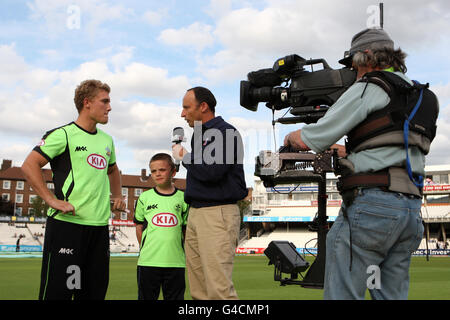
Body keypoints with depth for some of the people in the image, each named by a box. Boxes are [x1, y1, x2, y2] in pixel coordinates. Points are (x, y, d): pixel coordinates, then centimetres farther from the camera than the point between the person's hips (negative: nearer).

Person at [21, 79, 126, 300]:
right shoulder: (63, 134, -3)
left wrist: (117, 196, 21)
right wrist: (52, 200, -15)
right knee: (57, 291, -5)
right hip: (67, 223, -6)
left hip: (99, 225, 7)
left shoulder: (107, 140, 17)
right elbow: (29, 165, -9)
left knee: (94, 291, 10)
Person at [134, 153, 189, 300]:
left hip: (175, 262, 0)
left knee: (175, 297, 7)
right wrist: (146, 249, 6)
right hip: (148, 261, 0)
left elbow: (187, 229, 11)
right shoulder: (145, 197, 5)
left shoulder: (182, 198, 6)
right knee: (146, 297, 6)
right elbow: (139, 227, 11)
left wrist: (180, 250, 6)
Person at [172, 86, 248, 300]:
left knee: (219, 289, -12)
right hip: (195, 213, 9)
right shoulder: (200, 134, 21)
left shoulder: (225, 132, -7)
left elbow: (211, 171, -19)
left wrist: (184, 158, -4)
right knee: (198, 290, 9)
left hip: (218, 213, -9)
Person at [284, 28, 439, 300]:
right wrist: (345, 151, 40)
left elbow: (307, 140, -2)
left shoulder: (369, 88, -2)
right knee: (392, 295, 11)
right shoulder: (422, 97, 21)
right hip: (411, 208, 8)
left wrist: (290, 137, 20)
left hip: (371, 204, -8)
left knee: (342, 294, -5)